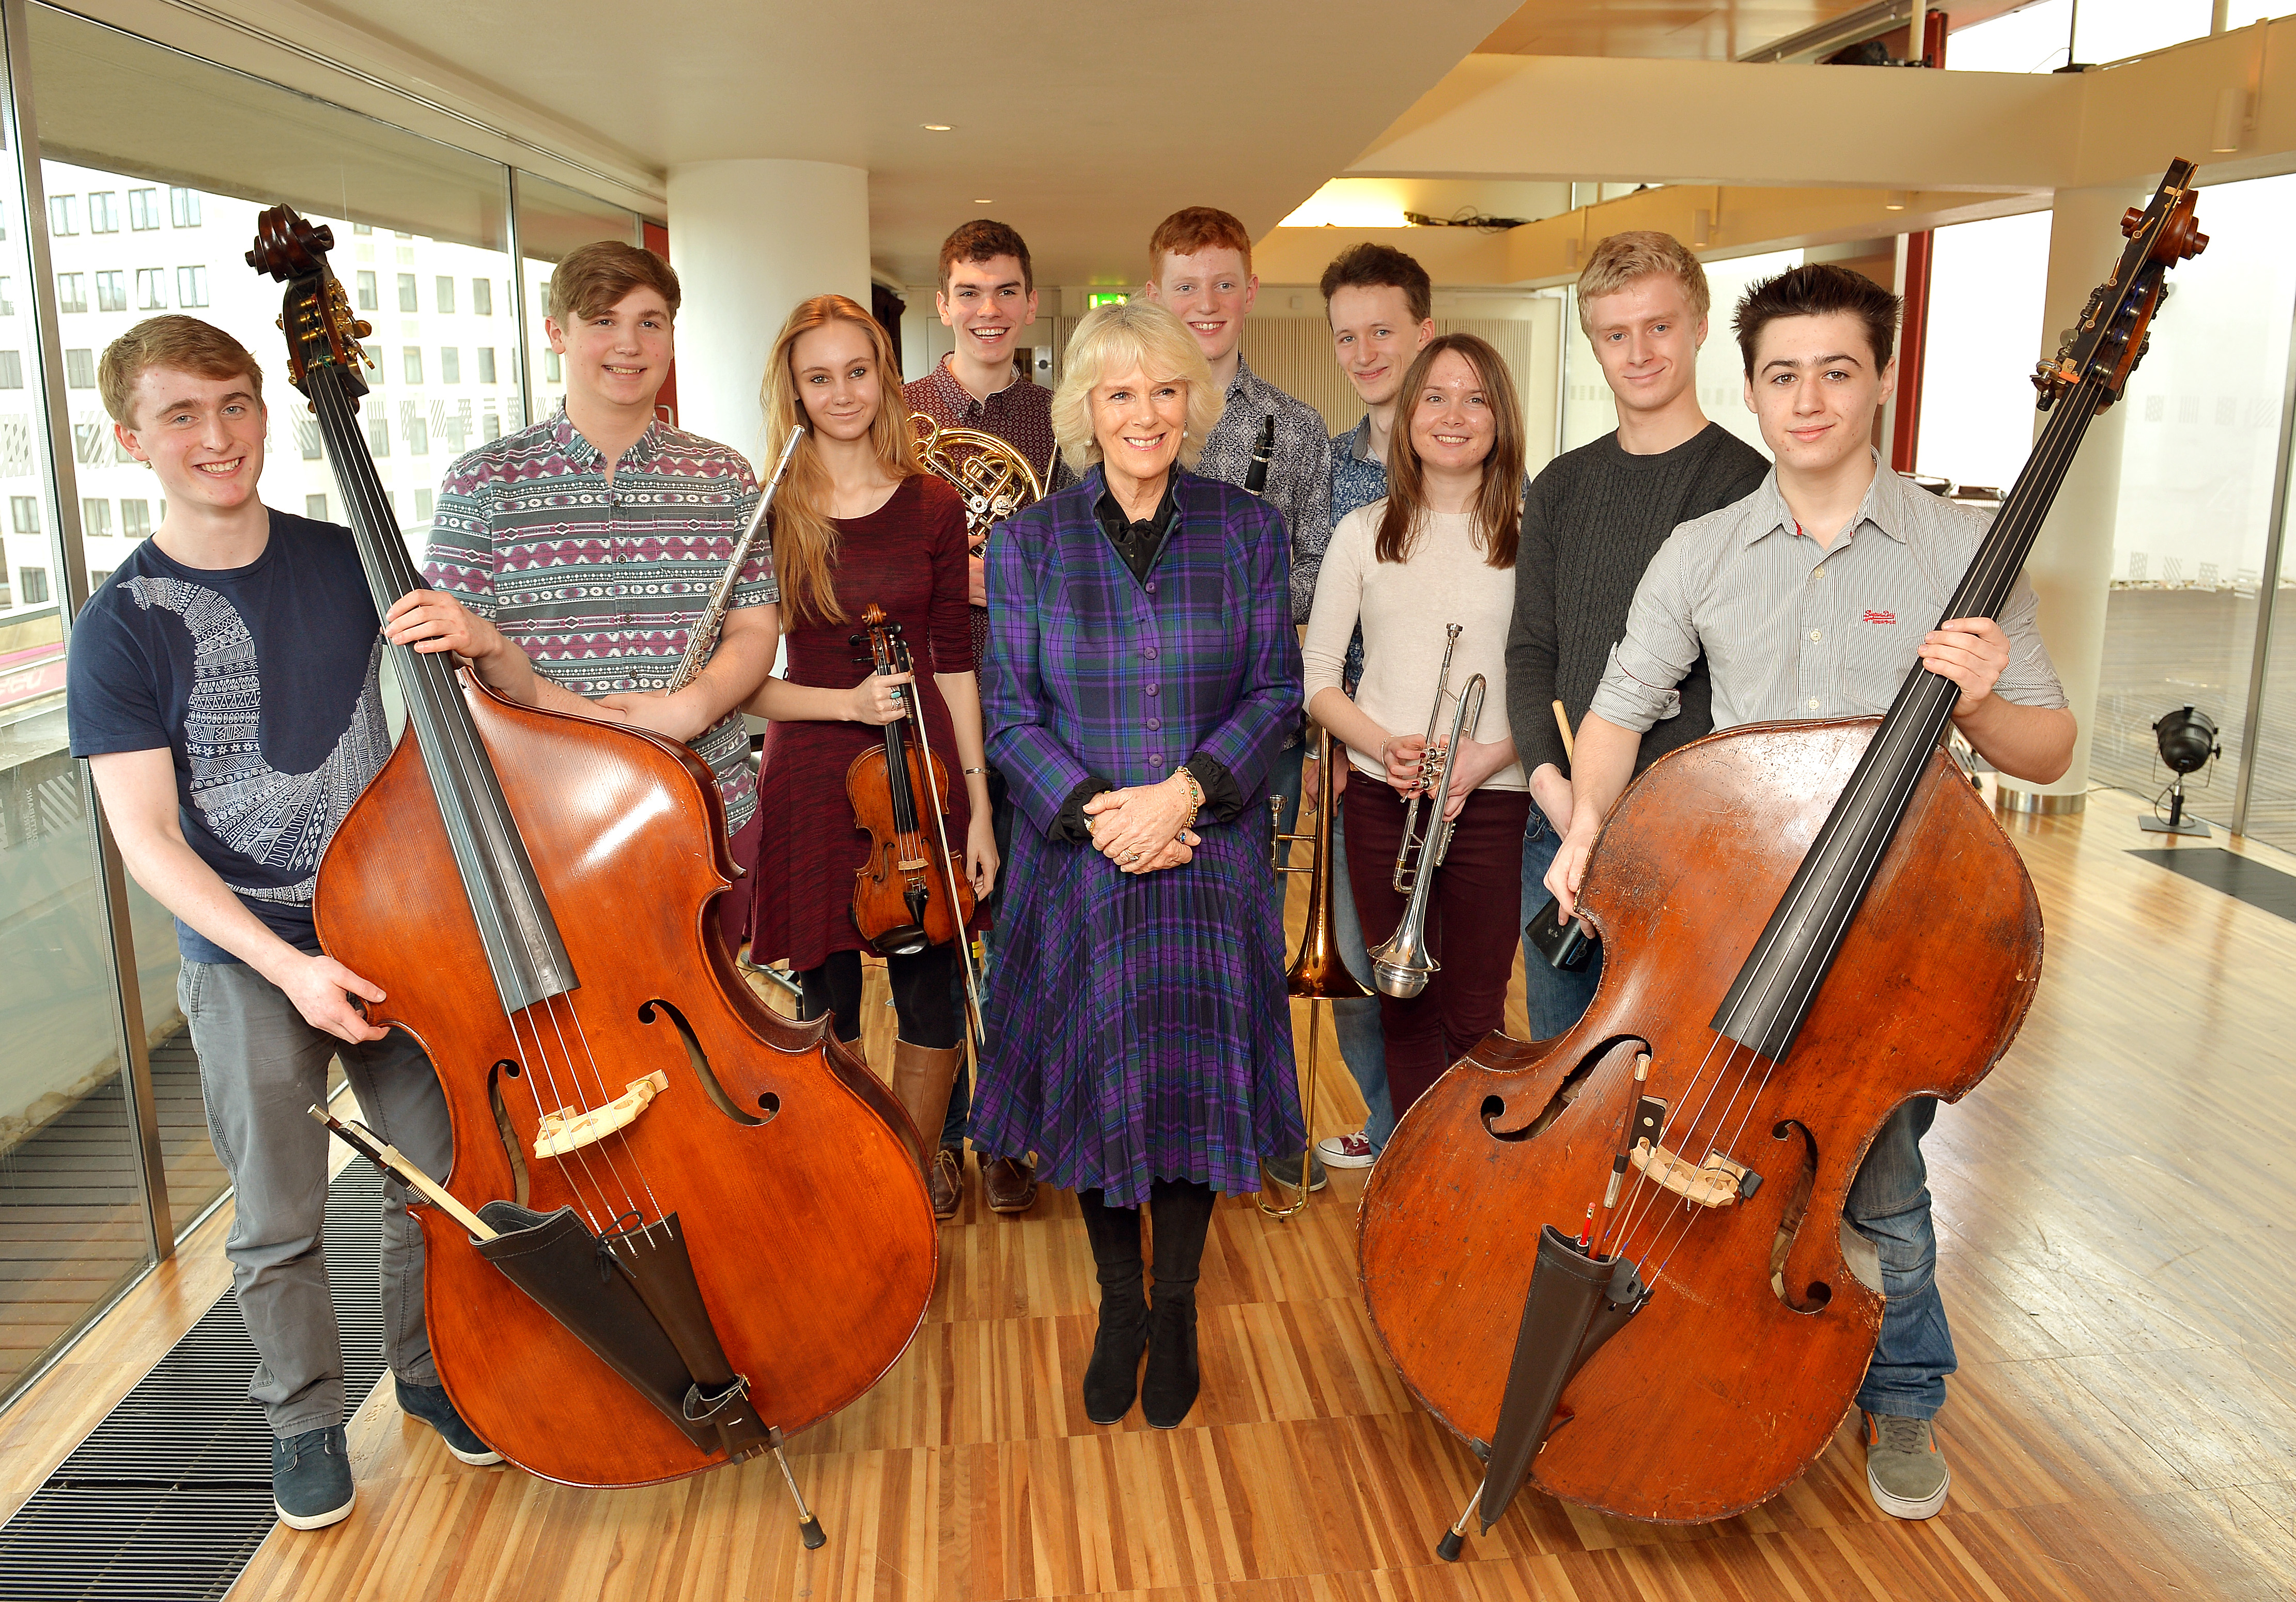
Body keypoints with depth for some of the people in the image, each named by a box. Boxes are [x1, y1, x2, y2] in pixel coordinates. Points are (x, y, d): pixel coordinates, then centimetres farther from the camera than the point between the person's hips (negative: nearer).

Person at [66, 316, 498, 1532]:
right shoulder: (122, 627, -8)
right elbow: (146, 840, -11)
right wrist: (289, 966, -21)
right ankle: (304, 1419, 33)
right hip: (245, 960, -2)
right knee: (278, 1223, 9)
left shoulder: (347, 559, 0)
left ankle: (429, 1373, 35)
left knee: (436, 1181, 11)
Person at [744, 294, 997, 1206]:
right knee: (829, 1008, 9)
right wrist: (845, 702, -18)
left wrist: (978, 804, 1)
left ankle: (915, 1190, 31)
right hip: (811, 777, -1)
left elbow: (954, 662, 4)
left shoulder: (934, 506, 2)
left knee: (932, 1006, 7)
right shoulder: (766, 515, -3)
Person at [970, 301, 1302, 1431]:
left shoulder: (1246, 529, 2)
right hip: (1077, 863, 0)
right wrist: (1098, 813, -15)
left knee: (1192, 1081, 4)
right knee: (1094, 1086, 7)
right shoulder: (1027, 543, 1)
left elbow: (1276, 692, 0)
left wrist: (1185, 790, -15)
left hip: (1209, 862, 0)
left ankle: (1175, 1309, 26)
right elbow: (1011, 716, -1)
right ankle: (1118, 1306, 28)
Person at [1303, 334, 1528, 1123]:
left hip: (1492, 801, -2)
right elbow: (1316, 674, 5)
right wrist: (1383, 744, -10)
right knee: (1405, 1002, 11)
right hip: (1382, 798, 2)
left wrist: (1489, 755, -15)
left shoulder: (1530, 535, 0)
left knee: (1473, 1011, 2)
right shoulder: (1363, 533, 6)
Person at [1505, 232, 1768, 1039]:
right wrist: (1551, 781, -7)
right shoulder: (1561, 486, 11)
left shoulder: (1748, 483, -7)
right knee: (1558, 1057, 16)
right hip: (1557, 829, 5)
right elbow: (1530, 650, 9)